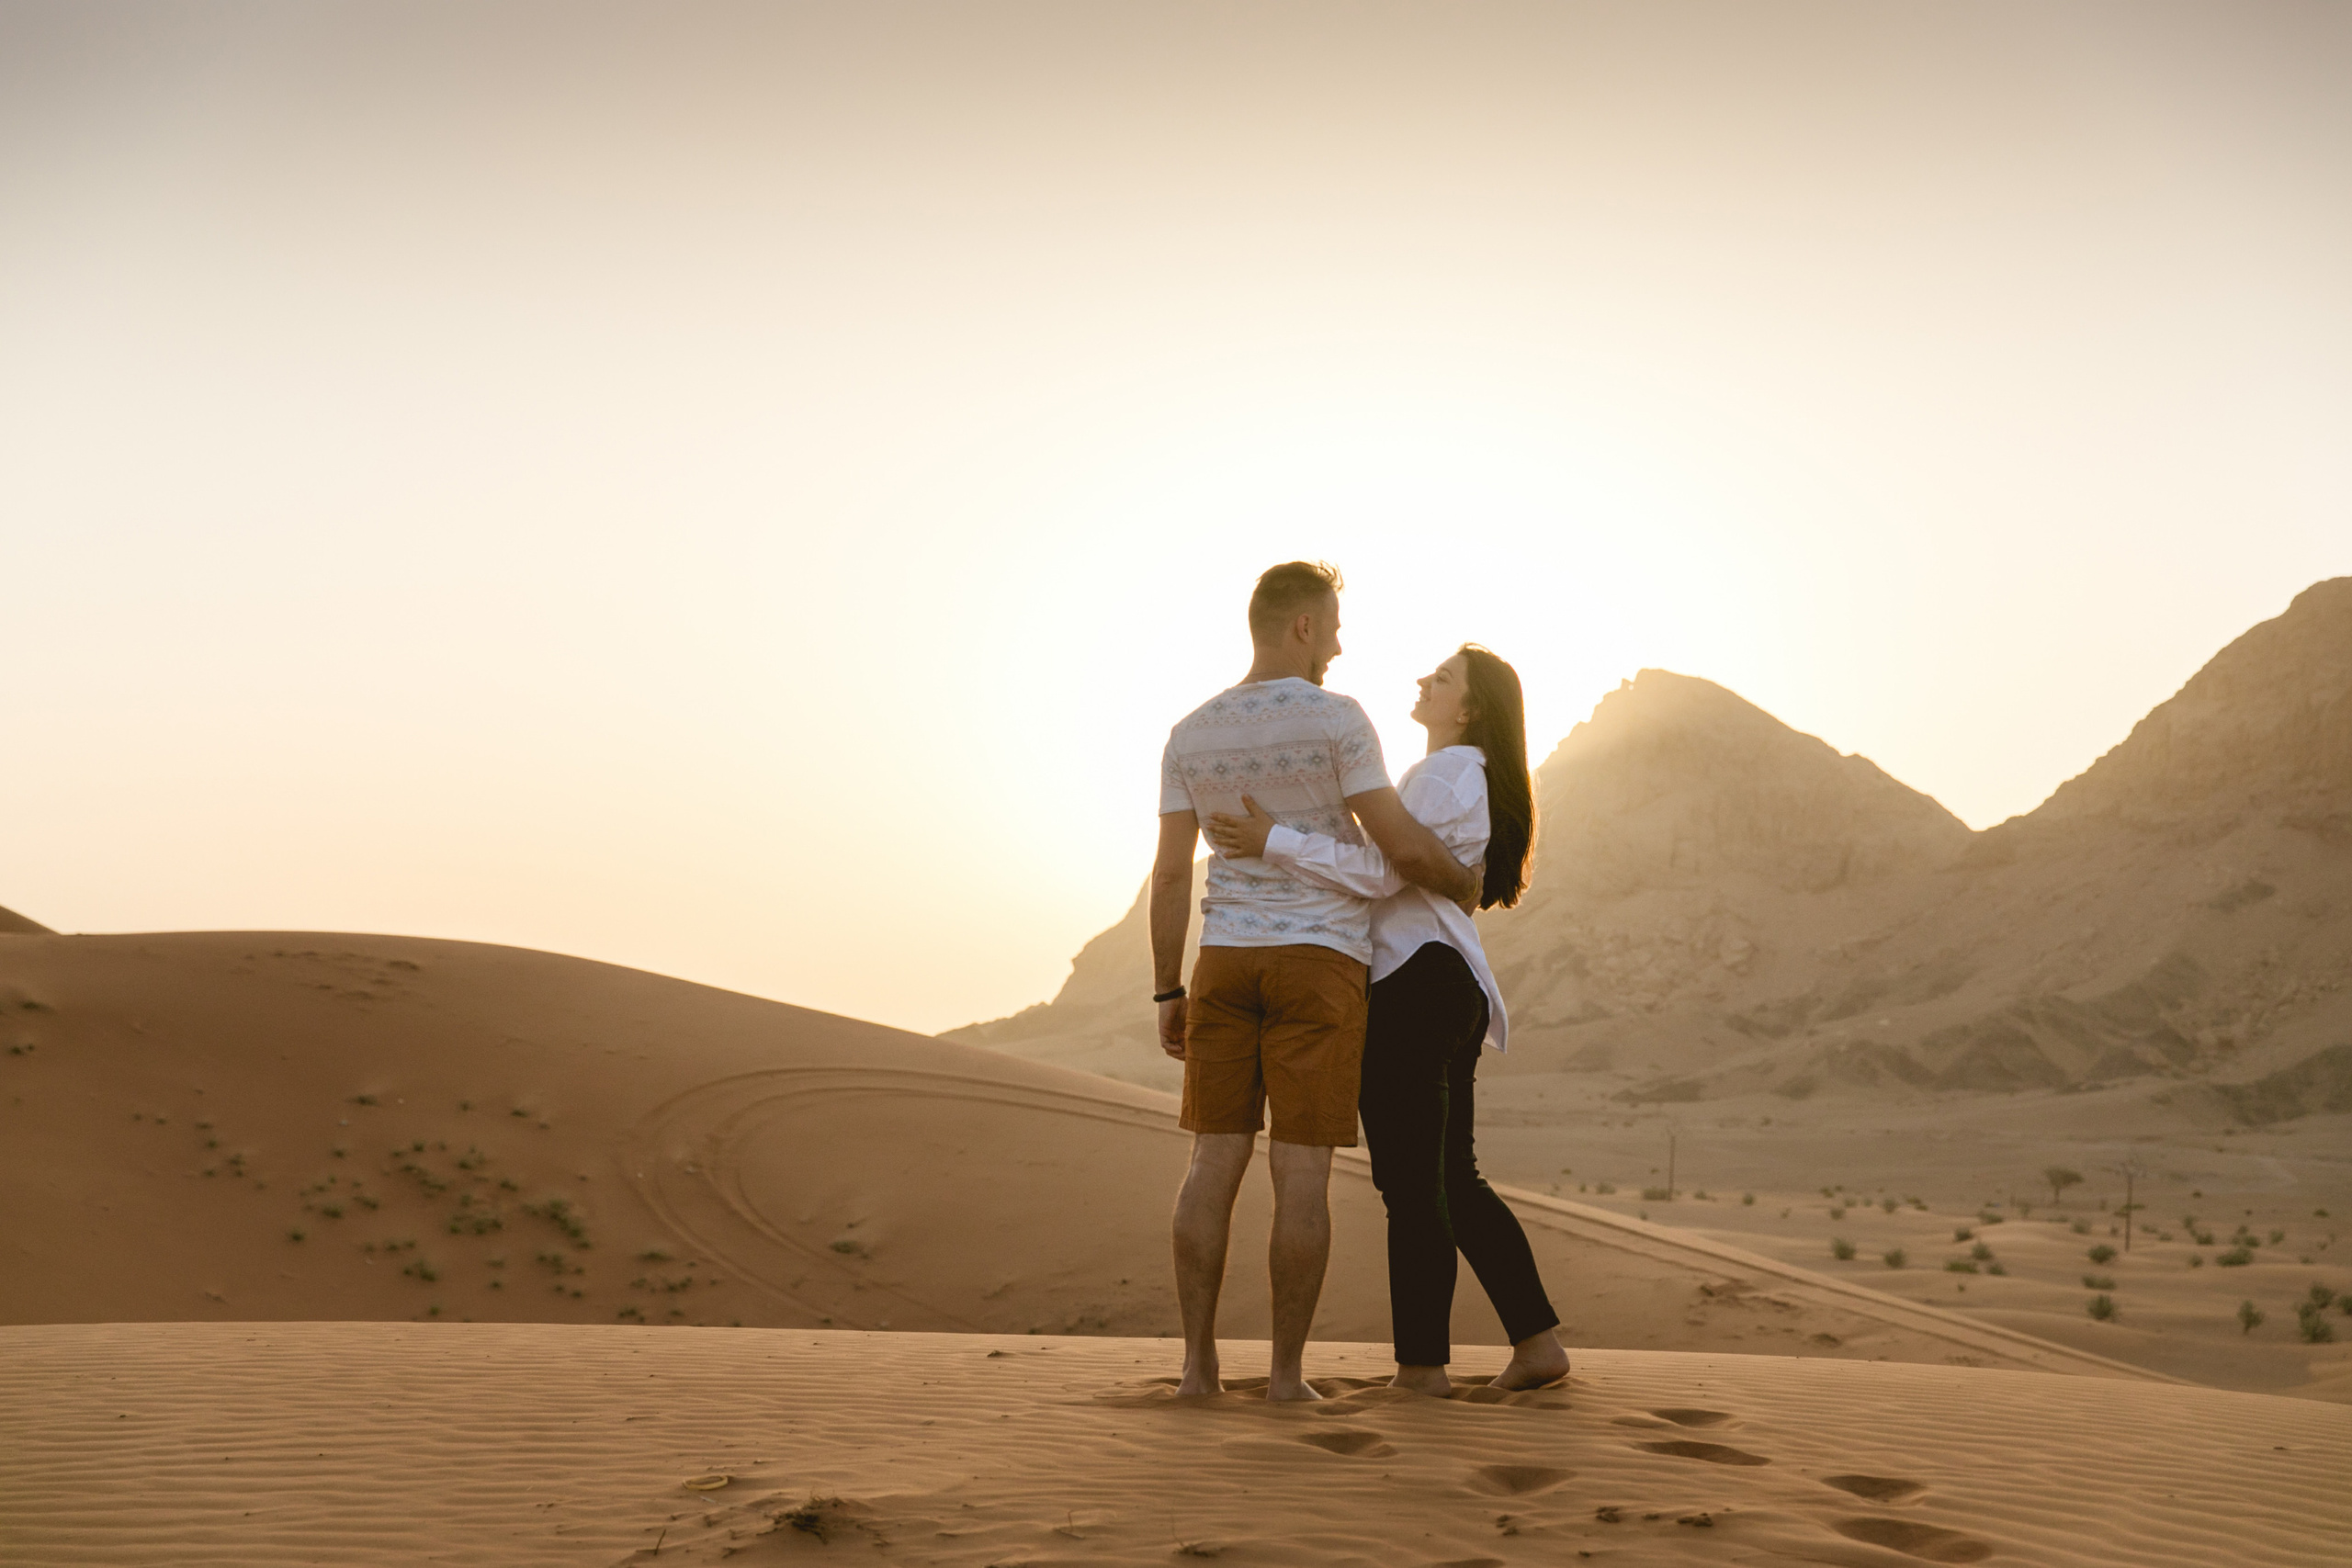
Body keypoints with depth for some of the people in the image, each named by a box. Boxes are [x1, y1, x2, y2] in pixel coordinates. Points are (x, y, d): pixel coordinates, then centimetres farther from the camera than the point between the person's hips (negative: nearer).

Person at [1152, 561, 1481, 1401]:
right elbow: (1402, 845, -12)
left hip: (1225, 962, 4)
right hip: (1319, 967, -4)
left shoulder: (1190, 734, 5)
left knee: (1215, 1162, 6)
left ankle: (1198, 1363, 4)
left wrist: (1168, 996, 7)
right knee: (1301, 1173, -1)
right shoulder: (1335, 717, -9)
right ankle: (1288, 1373, 1)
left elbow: (1170, 873, 2)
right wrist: (1465, 885, 10)